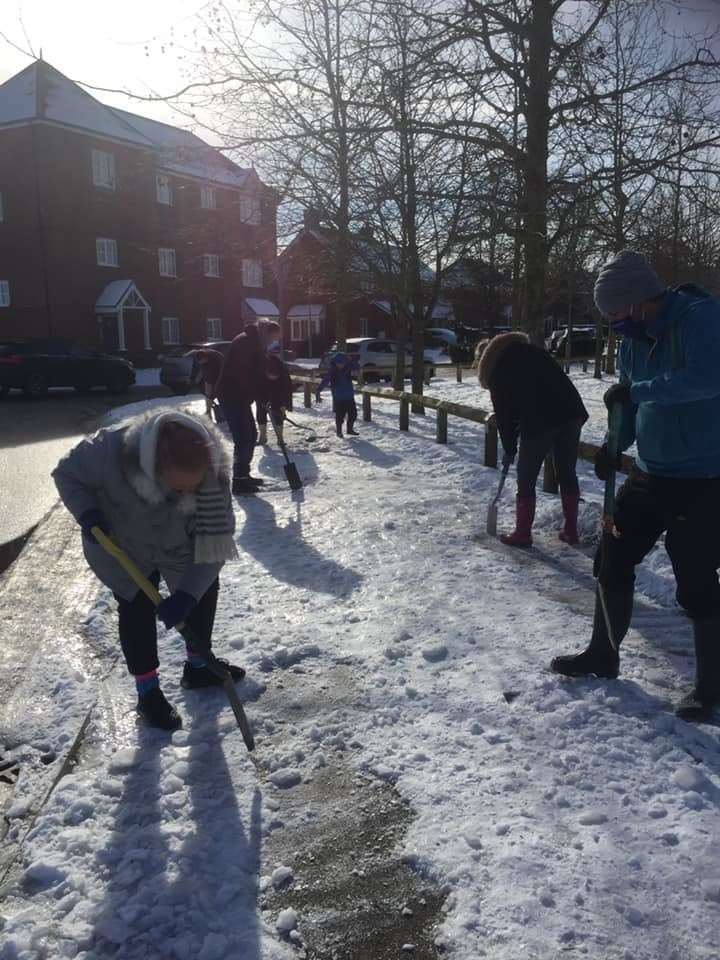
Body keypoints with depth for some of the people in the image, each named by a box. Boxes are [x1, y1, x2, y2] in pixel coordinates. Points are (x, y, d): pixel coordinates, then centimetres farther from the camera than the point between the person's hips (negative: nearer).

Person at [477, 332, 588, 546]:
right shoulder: (529, 350, 22)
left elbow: (504, 414, 8)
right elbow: (557, 378, 17)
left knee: (526, 478, 10)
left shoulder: (495, 371, 8)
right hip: (571, 411, 5)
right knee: (567, 473, 17)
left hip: (539, 421, -5)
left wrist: (509, 449, 18)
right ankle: (570, 530, 24)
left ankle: (523, 533, 16)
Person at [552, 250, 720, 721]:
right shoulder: (635, 339, 6)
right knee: (613, 562, 11)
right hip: (650, 475, 8)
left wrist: (637, 390, -30)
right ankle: (602, 654, 30)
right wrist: (613, 447, -2)